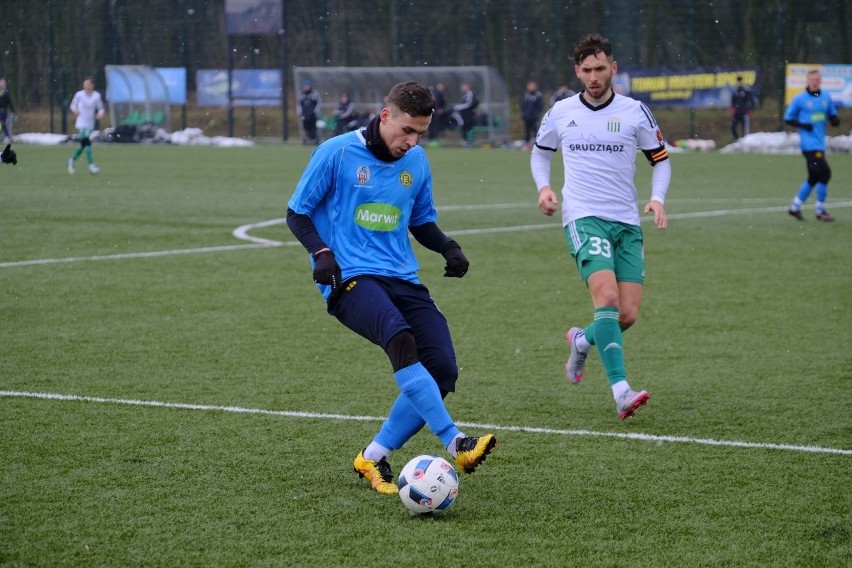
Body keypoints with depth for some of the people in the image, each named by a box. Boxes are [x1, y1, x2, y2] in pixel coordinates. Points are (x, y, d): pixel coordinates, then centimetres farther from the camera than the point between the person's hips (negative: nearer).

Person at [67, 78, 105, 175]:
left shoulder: (97, 96, 1)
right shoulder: (79, 94, -2)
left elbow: (100, 108, 8)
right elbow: (73, 105, 8)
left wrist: (100, 114, -13)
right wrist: (75, 110, -13)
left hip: (90, 124, 3)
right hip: (81, 124, -3)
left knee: (83, 145, 13)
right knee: (87, 143, -18)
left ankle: (72, 159, 36)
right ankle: (91, 165, -19)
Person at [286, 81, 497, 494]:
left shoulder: (416, 161, 11)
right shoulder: (337, 153, -4)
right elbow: (297, 213, 3)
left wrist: (447, 247, 4)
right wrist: (321, 252, -15)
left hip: (402, 279, 6)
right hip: (350, 278, -6)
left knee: (442, 371, -9)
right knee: (400, 339, -34)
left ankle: (374, 458, 7)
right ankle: (455, 444, -38)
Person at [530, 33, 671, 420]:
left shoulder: (635, 112, 3)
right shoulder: (560, 113, 6)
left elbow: (661, 159, 12)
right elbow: (540, 152, 23)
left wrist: (657, 198, -5)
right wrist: (544, 187, 4)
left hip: (627, 223, 2)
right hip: (583, 218, -2)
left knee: (628, 314, -5)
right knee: (607, 298, -23)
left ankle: (582, 341, 30)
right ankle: (622, 393, -28)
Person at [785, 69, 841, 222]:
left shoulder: (826, 98, 9)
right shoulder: (799, 99, -4)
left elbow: (832, 115, 18)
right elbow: (788, 118, 0)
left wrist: (835, 120, -6)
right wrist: (803, 125, -16)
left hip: (820, 144, 7)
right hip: (809, 144, -7)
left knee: (814, 178, 12)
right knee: (824, 173, -14)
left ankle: (795, 207, 26)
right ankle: (820, 211, -4)